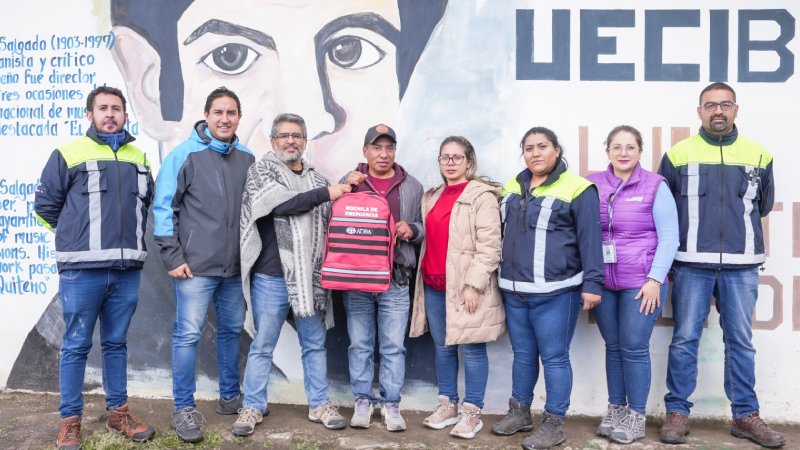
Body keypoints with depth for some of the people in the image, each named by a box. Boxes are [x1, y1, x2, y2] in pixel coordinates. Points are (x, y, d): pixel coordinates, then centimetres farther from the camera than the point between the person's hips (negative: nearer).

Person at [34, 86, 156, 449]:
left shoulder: (139, 158, 14)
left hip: (127, 269, 4)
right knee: (76, 347, 2)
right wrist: (78, 237, 7)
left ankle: (118, 412, 23)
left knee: (116, 343, 13)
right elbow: (45, 206, 4)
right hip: (81, 269, -4)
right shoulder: (69, 154, 1)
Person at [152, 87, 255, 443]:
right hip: (195, 266, -5)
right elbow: (163, 208, -5)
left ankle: (230, 397, 29)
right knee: (188, 335, -3)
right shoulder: (185, 155, -5)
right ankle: (184, 409, 9)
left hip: (236, 267, 5)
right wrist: (172, 257, -8)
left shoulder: (247, 159, 9)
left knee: (232, 331, 14)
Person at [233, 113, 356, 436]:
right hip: (272, 276, -4)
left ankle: (319, 404, 24)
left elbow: (329, 221, 20)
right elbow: (281, 203, -15)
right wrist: (326, 194, -14)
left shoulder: (317, 179, 14)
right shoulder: (262, 170, 1)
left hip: (310, 276, 4)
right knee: (263, 345, 5)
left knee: (315, 343, 12)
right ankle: (253, 406, 18)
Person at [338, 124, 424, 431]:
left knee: (393, 346, 4)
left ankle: (391, 404, 15)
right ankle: (363, 401, 19)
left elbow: (423, 229, 14)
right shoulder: (349, 182, 7)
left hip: (395, 281, 0)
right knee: (360, 345, 7)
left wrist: (412, 230, -9)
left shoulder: (412, 187, 10)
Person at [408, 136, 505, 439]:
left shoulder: (482, 196, -6)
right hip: (433, 285, 7)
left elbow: (489, 244, -13)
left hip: (465, 287, -7)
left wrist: (474, 284, -18)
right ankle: (447, 405, 24)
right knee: (442, 347, 13)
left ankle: (472, 412, 10)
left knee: (471, 348, 1)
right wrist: (424, 275, 15)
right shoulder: (432, 197, 16)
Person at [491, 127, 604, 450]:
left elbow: (590, 240, -8)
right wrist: (503, 277, 22)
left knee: (554, 357, 0)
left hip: (555, 292, -6)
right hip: (514, 291, 6)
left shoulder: (576, 189, -6)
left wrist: (592, 284, -13)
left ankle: (554, 423, 11)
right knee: (522, 354, 16)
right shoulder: (512, 188, 14)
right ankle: (520, 412, 29)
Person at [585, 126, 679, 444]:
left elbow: (669, 238, -5)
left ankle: (636, 416, 12)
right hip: (603, 283, 3)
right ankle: (615, 409, 25)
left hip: (641, 283, -3)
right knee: (613, 346, 11)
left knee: (634, 347, -2)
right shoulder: (592, 186, 5)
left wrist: (655, 279, -11)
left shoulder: (655, 186, -3)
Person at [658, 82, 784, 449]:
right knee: (685, 340, 3)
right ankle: (677, 412, 13)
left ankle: (745, 415, 19)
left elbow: (763, 205, 19)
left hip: (741, 267, 2)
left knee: (741, 342, 8)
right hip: (691, 265, -1)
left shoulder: (758, 155, 7)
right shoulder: (678, 154, 3)